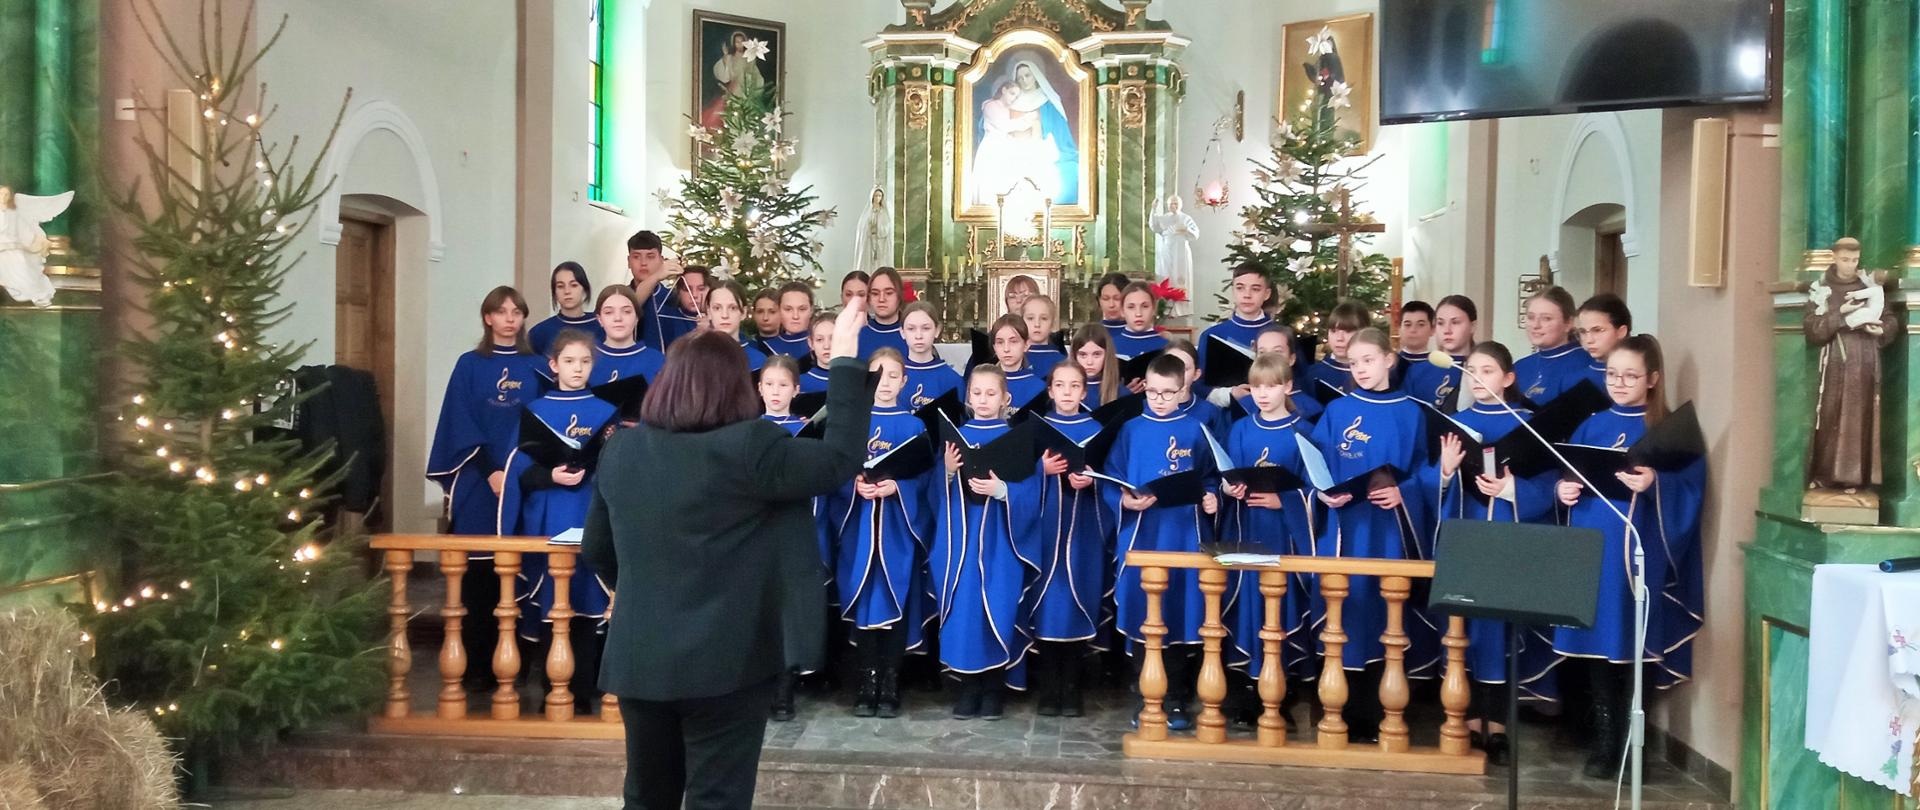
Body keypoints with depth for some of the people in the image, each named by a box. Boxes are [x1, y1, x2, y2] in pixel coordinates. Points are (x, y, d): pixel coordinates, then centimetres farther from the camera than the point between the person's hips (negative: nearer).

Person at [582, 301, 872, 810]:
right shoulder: (746, 447, -16)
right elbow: (841, 459, -9)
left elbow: (596, 552, 12)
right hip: (724, 662, -5)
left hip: (637, 660, 6)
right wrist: (847, 359, -3)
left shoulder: (620, 451, 3)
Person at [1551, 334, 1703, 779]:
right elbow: (1568, 476, 14)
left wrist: (1655, 485, -26)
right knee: (1597, 638, 6)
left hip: (1639, 552, -4)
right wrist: (1564, 489, -6)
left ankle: (1626, 739, 10)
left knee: (1629, 643, -3)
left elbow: (1690, 488, -9)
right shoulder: (1592, 427, 12)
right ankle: (1603, 738, 16)